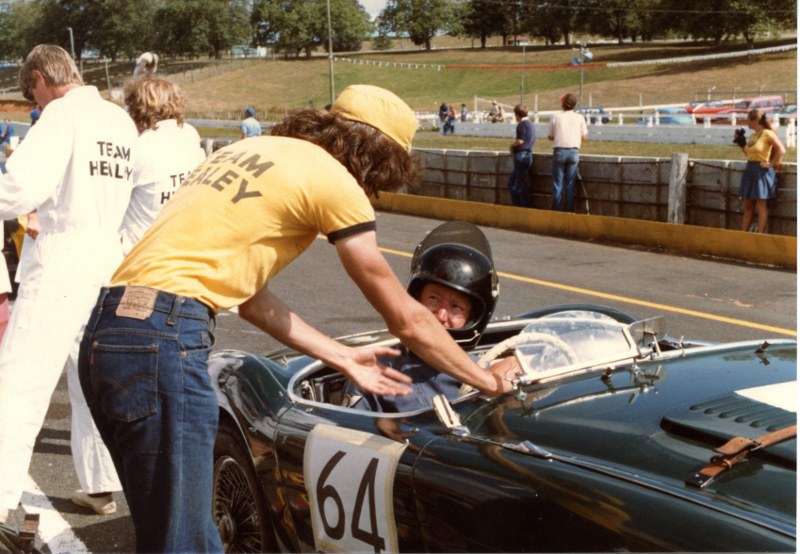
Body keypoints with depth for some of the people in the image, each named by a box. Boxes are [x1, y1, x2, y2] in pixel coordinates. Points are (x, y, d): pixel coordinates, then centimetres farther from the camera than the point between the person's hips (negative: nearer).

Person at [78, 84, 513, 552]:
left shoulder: (254, 150, 22)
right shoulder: (333, 176, -2)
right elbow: (407, 320, 4)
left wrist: (343, 358, 30)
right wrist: (490, 382, 17)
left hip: (105, 331, 9)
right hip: (162, 339, -9)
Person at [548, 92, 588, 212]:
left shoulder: (556, 117, 1)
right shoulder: (579, 118, 2)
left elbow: (550, 136, 6)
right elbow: (584, 137, 6)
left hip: (559, 151, -1)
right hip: (574, 151, 1)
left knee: (558, 183, 4)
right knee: (570, 184, 5)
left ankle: (557, 211, 3)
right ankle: (569, 211, 5)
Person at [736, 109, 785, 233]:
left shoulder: (767, 134, -11)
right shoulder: (752, 136, 12)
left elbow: (781, 150, -18)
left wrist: (772, 164, -14)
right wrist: (741, 144, 11)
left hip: (762, 172, -8)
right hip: (750, 170, 8)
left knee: (761, 207, -4)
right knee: (748, 207, 9)